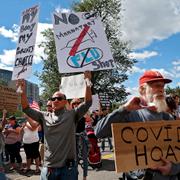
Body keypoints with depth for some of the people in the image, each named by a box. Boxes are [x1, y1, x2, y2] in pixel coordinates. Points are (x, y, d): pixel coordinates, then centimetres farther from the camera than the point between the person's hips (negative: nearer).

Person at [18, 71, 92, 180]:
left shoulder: (72, 115, 0)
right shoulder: (44, 116, 8)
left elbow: (88, 102, -9)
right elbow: (26, 109, 7)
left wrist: (87, 81, -17)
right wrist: (23, 91, -5)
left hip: (68, 167, -2)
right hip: (48, 168, 3)